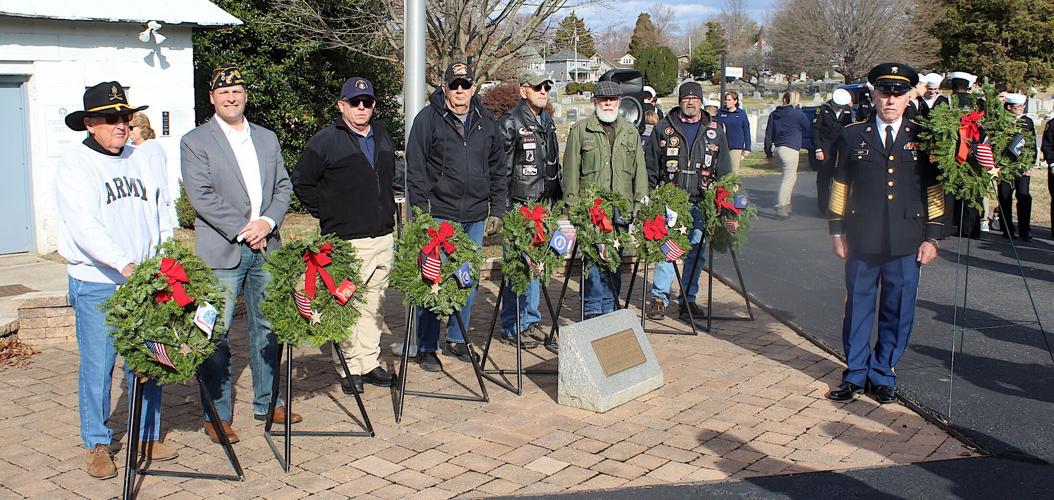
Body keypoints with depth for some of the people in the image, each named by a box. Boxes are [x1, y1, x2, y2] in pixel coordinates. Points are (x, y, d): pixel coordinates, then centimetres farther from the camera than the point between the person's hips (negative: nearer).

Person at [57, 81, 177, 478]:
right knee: (97, 365, 2)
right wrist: (124, 264, -28)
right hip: (96, 283, -4)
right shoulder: (75, 165, -4)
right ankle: (97, 445, 16)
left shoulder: (143, 160, 12)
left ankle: (147, 438, 21)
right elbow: (84, 227, -17)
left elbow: (161, 217, 18)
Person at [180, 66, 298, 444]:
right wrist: (241, 230, -14)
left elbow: (283, 187, 11)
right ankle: (217, 414, 8)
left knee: (267, 328, 12)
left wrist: (268, 222, -6)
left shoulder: (267, 139, 15)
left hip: (265, 248, 5)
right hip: (221, 252, -5)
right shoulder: (195, 141, -1)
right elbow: (201, 196, -10)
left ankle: (266, 402, 26)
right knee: (216, 335, -2)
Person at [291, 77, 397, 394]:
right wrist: (327, 214, -3)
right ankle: (348, 368, 5)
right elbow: (301, 183, -2)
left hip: (383, 237, 6)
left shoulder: (383, 138, 15)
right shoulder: (325, 141, -7)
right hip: (346, 241, -6)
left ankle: (369, 362, 21)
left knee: (374, 304, 12)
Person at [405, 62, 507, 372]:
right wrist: (422, 212, -9)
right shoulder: (428, 119, -3)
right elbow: (415, 170, -4)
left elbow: (498, 171, 16)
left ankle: (457, 340, 26)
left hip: (475, 218, 5)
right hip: (438, 215, -4)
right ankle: (426, 347, 9)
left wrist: (496, 211, 10)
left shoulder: (486, 123, 11)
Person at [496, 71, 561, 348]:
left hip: (545, 205, 8)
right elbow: (501, 168, -12)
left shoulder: (547, 122, 16)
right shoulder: (510, 123, -9)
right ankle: (512, 328, 4)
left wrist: (556, 200, 19)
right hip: (520, 206, -8)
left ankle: (530, 321, 24)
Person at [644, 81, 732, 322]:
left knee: (697, 251, 7)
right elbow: (650, 166, 6)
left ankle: (689, 299, 16)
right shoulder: (664, 128, 5)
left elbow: (724, 168, 13)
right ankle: (659, 298, 3)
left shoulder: (715, 129, 10)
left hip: (701, 202, 2)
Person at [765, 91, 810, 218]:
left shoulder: (774, 114, 11)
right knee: (788, 179, -6)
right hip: (790, 149, -7)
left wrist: (768, 152, 16)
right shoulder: (797, 113, -4)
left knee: (792, 177, 18)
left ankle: (786, 205, 17)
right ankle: (780, 208, -13)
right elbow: (807, 127, 10)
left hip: (778, 149, 7)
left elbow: (768, 135, 12)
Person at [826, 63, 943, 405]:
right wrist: (837, 231, 5)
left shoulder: (923, 138, 6)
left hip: (906, 245, 0)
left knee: (897, 314, 6)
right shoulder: (852, 136, 6)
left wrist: (931, 237, 2)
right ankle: (856, 374, 21)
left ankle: (883, 375, 21)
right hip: (862, 242, 0)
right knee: (858, 310, 7)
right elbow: (840, 186, 9)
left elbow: (934, 191, 8)